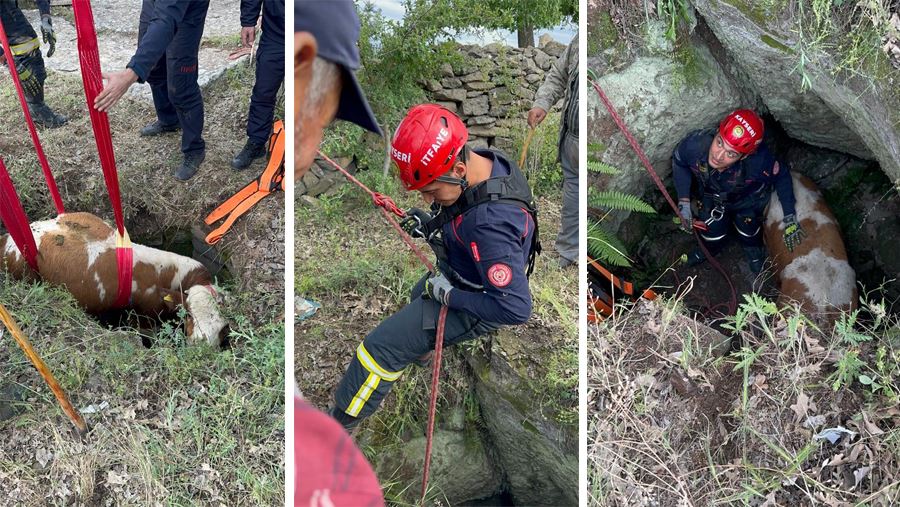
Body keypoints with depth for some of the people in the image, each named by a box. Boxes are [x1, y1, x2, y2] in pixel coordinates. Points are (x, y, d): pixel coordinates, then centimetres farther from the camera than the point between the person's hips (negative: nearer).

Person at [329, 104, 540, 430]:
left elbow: (517, 308, -39)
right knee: (418, 296, 38)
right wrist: (431, 223, -5)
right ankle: (420, 351, 70)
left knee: (381, 348, -8)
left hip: (472, 308, -9)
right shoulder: (485, 162, -16)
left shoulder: (491, 225, -43)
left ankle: (339, 424, 11)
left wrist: (450, 295, -29)